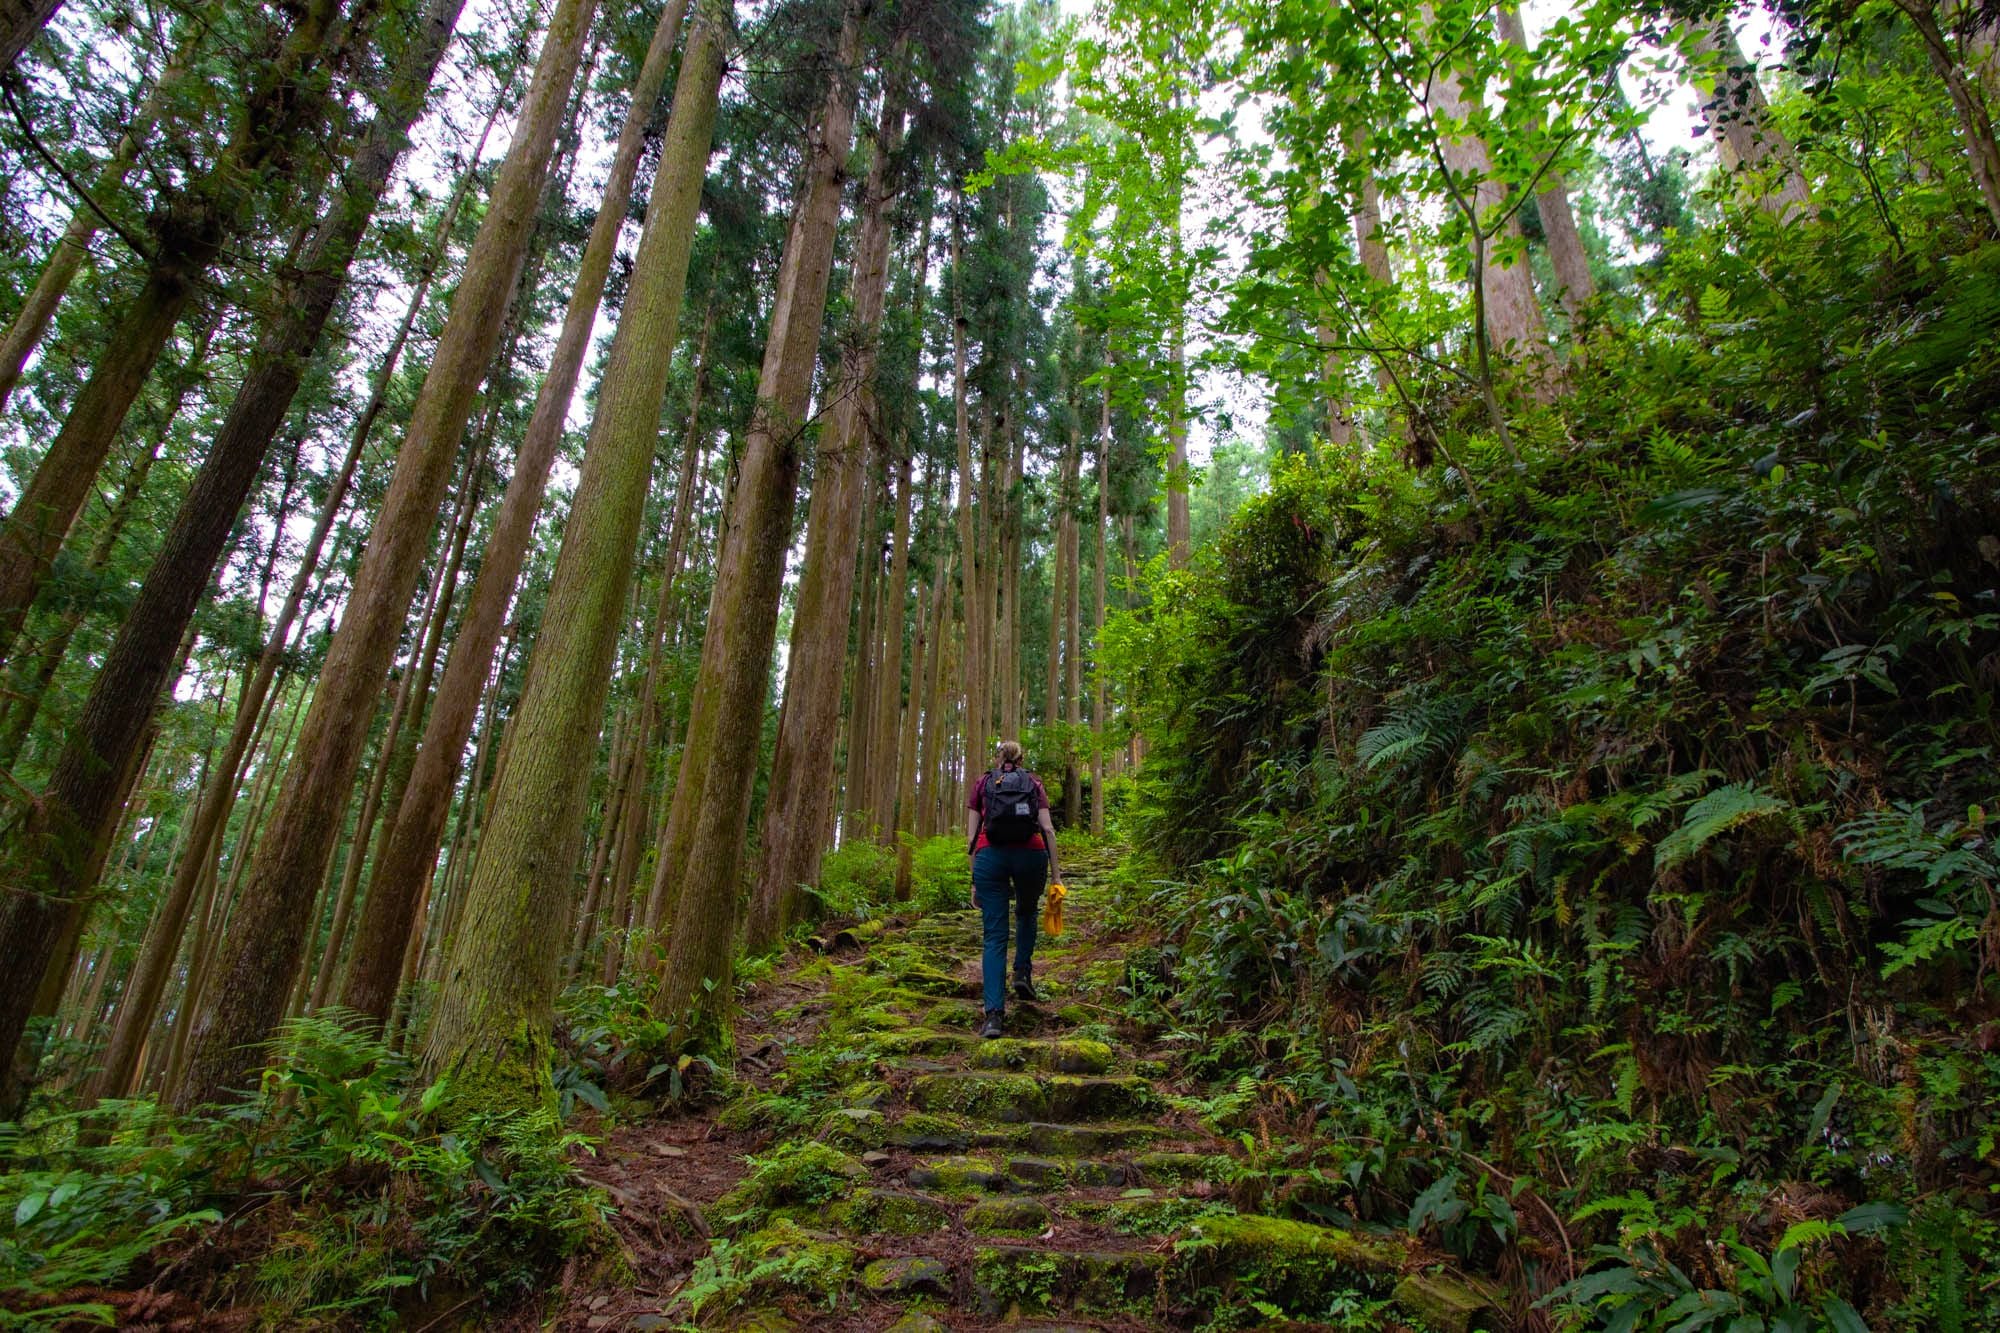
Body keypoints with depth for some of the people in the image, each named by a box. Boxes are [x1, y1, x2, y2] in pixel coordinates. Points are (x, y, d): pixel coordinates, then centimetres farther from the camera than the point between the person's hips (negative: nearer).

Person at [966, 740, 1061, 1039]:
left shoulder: (982, 783, 19)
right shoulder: (1034, 783, 20)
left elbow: (971, 836, 11)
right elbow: (1047, 829, 6)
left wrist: (975, 880, 15)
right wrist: (1056, 874, 6)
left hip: (990, 855, -1)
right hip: (1031, 854, 1)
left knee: (994, 936, 1)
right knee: (1027, 913, 31)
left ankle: (994, 1014, -10)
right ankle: (1023, 972, 14)